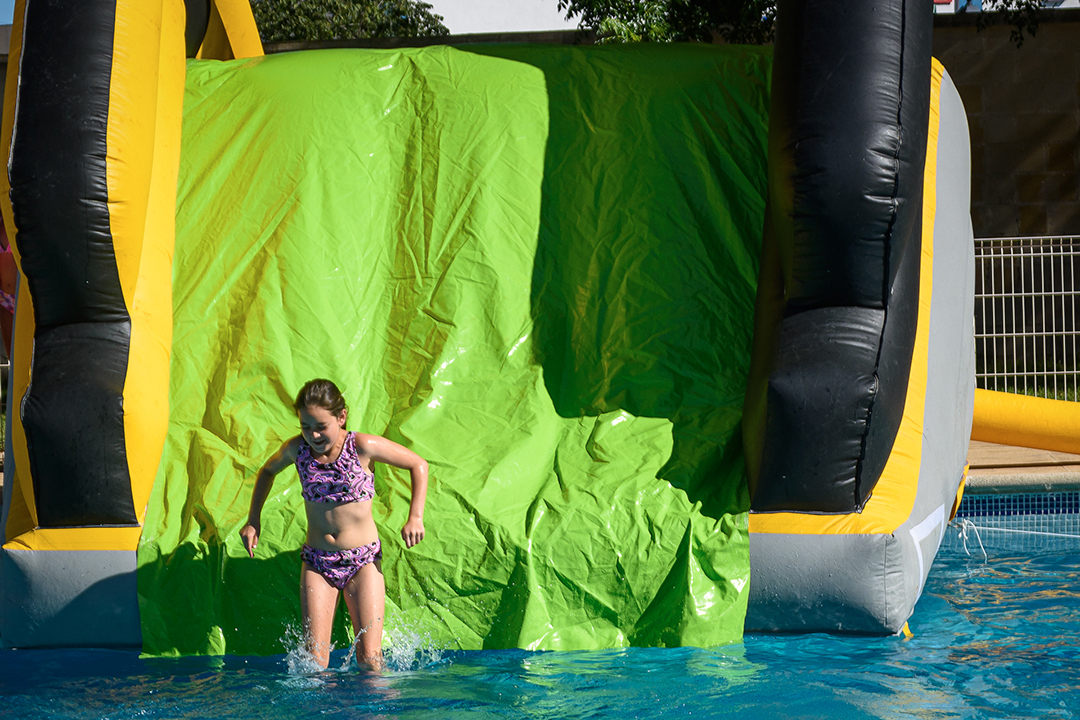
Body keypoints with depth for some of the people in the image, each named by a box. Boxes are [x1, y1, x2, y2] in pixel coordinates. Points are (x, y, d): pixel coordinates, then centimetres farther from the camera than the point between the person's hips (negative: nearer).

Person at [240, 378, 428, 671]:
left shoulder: (362, 446, -13)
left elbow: (418, 464, -1)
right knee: (314, 661, -5)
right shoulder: (297, 449, -3)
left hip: (362, 561, -3)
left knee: (370, 659, -7)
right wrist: (253, 520, 14)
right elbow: (268, 470, 20)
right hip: (316, 562, 3)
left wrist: (415, 517, -10)